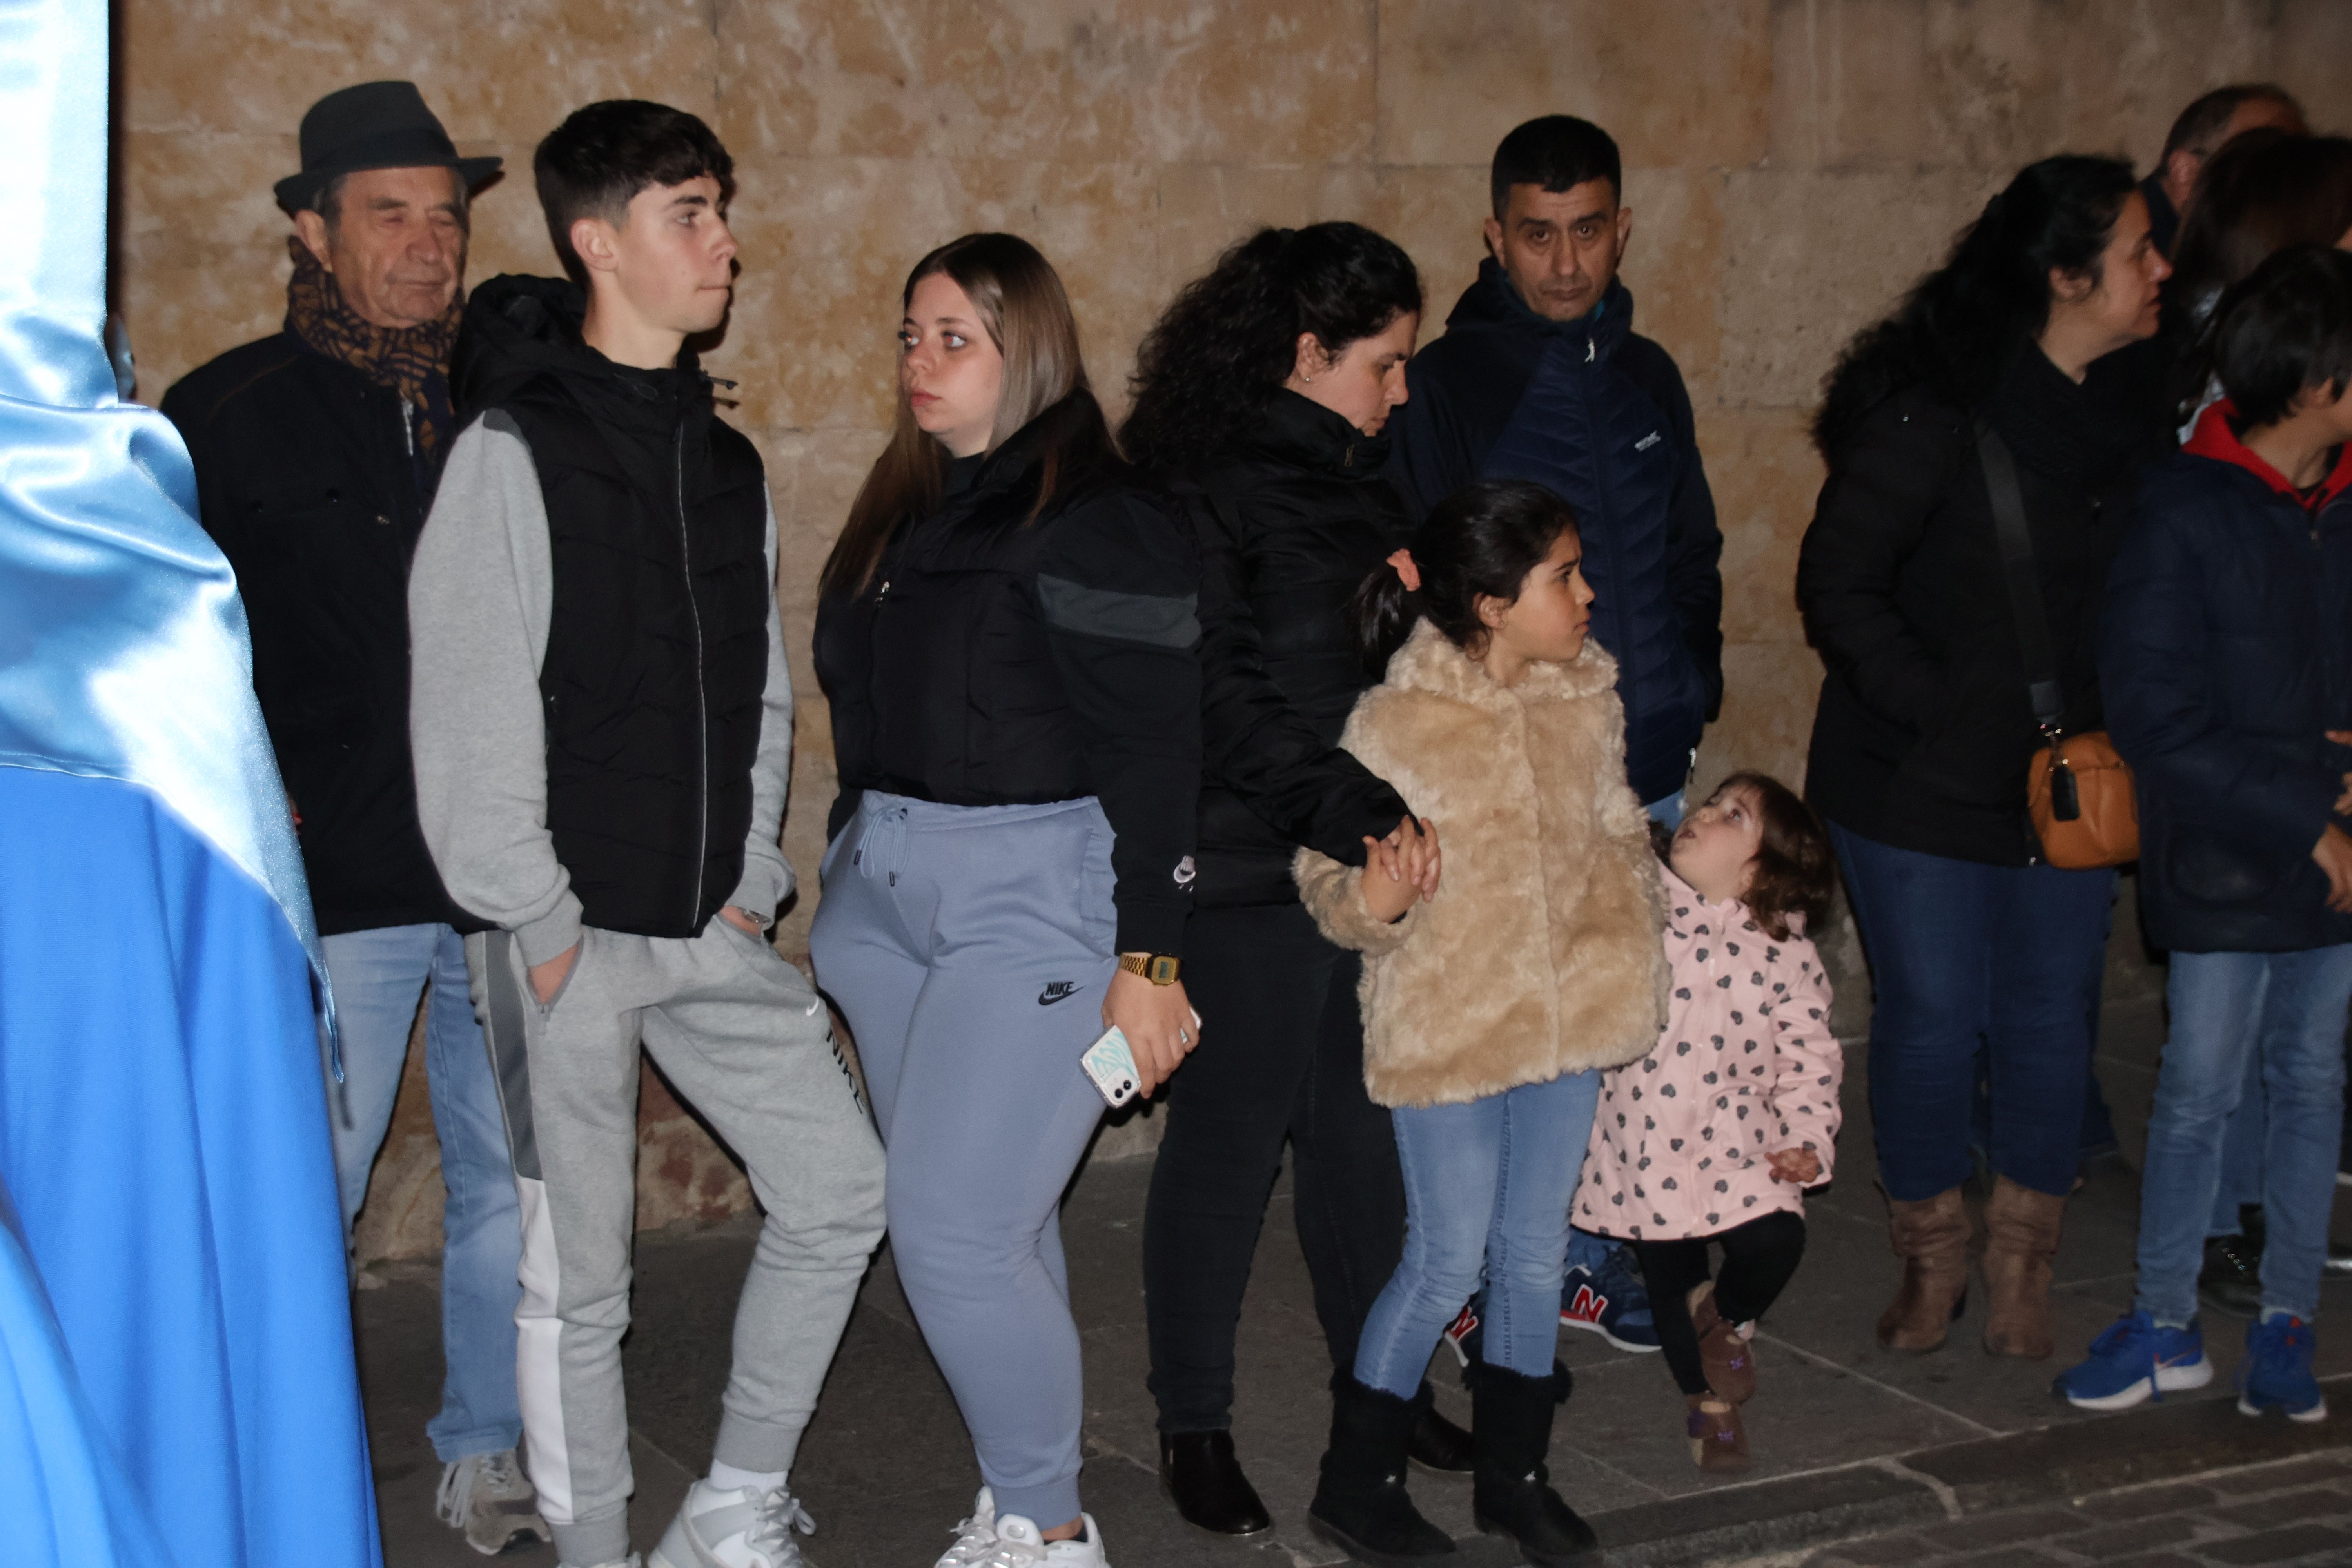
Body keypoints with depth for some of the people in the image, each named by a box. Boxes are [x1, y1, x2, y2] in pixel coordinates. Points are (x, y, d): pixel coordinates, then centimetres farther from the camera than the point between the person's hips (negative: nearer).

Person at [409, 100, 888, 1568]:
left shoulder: (728, 464, 10)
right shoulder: (512, 453, -10)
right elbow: (466, 717, -14)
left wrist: (754, 883, 5)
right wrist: (538, 925, -15)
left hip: (711, 929, 6)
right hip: (571, 938, -6)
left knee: (842, 1187, 6)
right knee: (578, 1281, 2)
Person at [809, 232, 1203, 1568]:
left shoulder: (1099, 524, -11)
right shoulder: (904, 512, 13)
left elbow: (1157, 752, -14)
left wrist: (1149, 962, -17)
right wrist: (852, 883, 17)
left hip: (1036, 894, -7)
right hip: (891, 891, 7)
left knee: (955, 1230, -11)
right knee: (998, 1224, 13)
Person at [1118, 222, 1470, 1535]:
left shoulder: (1360, 478, 13)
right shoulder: (1203, 492, -12)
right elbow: (1228, 707, -18)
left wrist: (1416, 803, 7)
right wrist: (1353, 821, -25)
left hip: (1374, 857, 7)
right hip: (1251, 882, -7)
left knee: (1365, 1133, 15)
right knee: (1231, 1145, 2)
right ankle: (1196, 1427, 15)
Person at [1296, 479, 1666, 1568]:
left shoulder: (1585, 699, 2)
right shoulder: (1393, 724, -16)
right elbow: (1325, 874, -12)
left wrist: (1634, 928, 6)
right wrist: (1370, 903, -33)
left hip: (1566, 1021, 5)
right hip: (1444, 1027, -5)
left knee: (1536, 1253, 14)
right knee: (1450, 1261, 0)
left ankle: (1513, 1474, 30)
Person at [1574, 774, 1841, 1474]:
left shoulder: (1784, 953, -4)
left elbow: (1808, 1057, 0)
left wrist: (1808, 1140, -9)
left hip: (1735, 1144, -1)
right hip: (1644, 1146, 1)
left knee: (1774, 1241, -20)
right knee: (1672, 1278, 9)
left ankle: (1728, 1317, 17)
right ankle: (1709, 1400, 36)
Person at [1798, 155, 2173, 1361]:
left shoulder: (2137, 412, 4)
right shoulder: (1934, 415, -15)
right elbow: (1836, 583, -11)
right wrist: (1940, 712, -15)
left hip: (2068, 781, 5)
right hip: (1923, 786, -5)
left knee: (2052, 1022, 7)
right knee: (1933, 1021, 2)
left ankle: (2021, 1265, 24)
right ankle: (1930, 1263, 22)